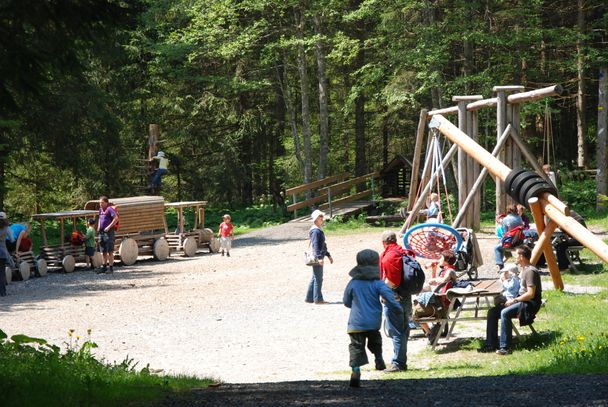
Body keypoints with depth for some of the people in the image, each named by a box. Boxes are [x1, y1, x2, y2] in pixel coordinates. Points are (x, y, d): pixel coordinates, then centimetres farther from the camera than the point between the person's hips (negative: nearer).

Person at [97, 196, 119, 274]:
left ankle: (111, 267, -3)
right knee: (104, 251, 14)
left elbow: (116, 218, -21)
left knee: (110, 251, -6)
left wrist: (109, 227, -21)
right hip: (102, 232, 9)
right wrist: (98, 227, 16)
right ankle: (104, 267, 22)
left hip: (108, 232, -9)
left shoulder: (109, 209, -11)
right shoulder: (101, 210, 14)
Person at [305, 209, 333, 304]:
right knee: (318, 278, -6)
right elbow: (315, 245, -23)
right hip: (316, 257, -11)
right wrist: (319, 257, -31)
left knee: (315, 278, 15)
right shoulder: (315, 231, -14)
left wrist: (328, 255, 30)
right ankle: (318, 299, -2)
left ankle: (309, 298, 20)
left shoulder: (319, 230, 18)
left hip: (319, 257, 11)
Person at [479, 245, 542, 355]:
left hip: (530, 304, -11)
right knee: (492, 312, 2)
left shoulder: (530, 271, -17)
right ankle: (491, 344, 1)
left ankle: (505, 347, -31)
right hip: (522, 301, 11)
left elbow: (531, 294, -23)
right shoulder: (524, 269, 16)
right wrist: (514, 300, 11)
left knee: (505, 313, -33)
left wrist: (514, 300, -15)